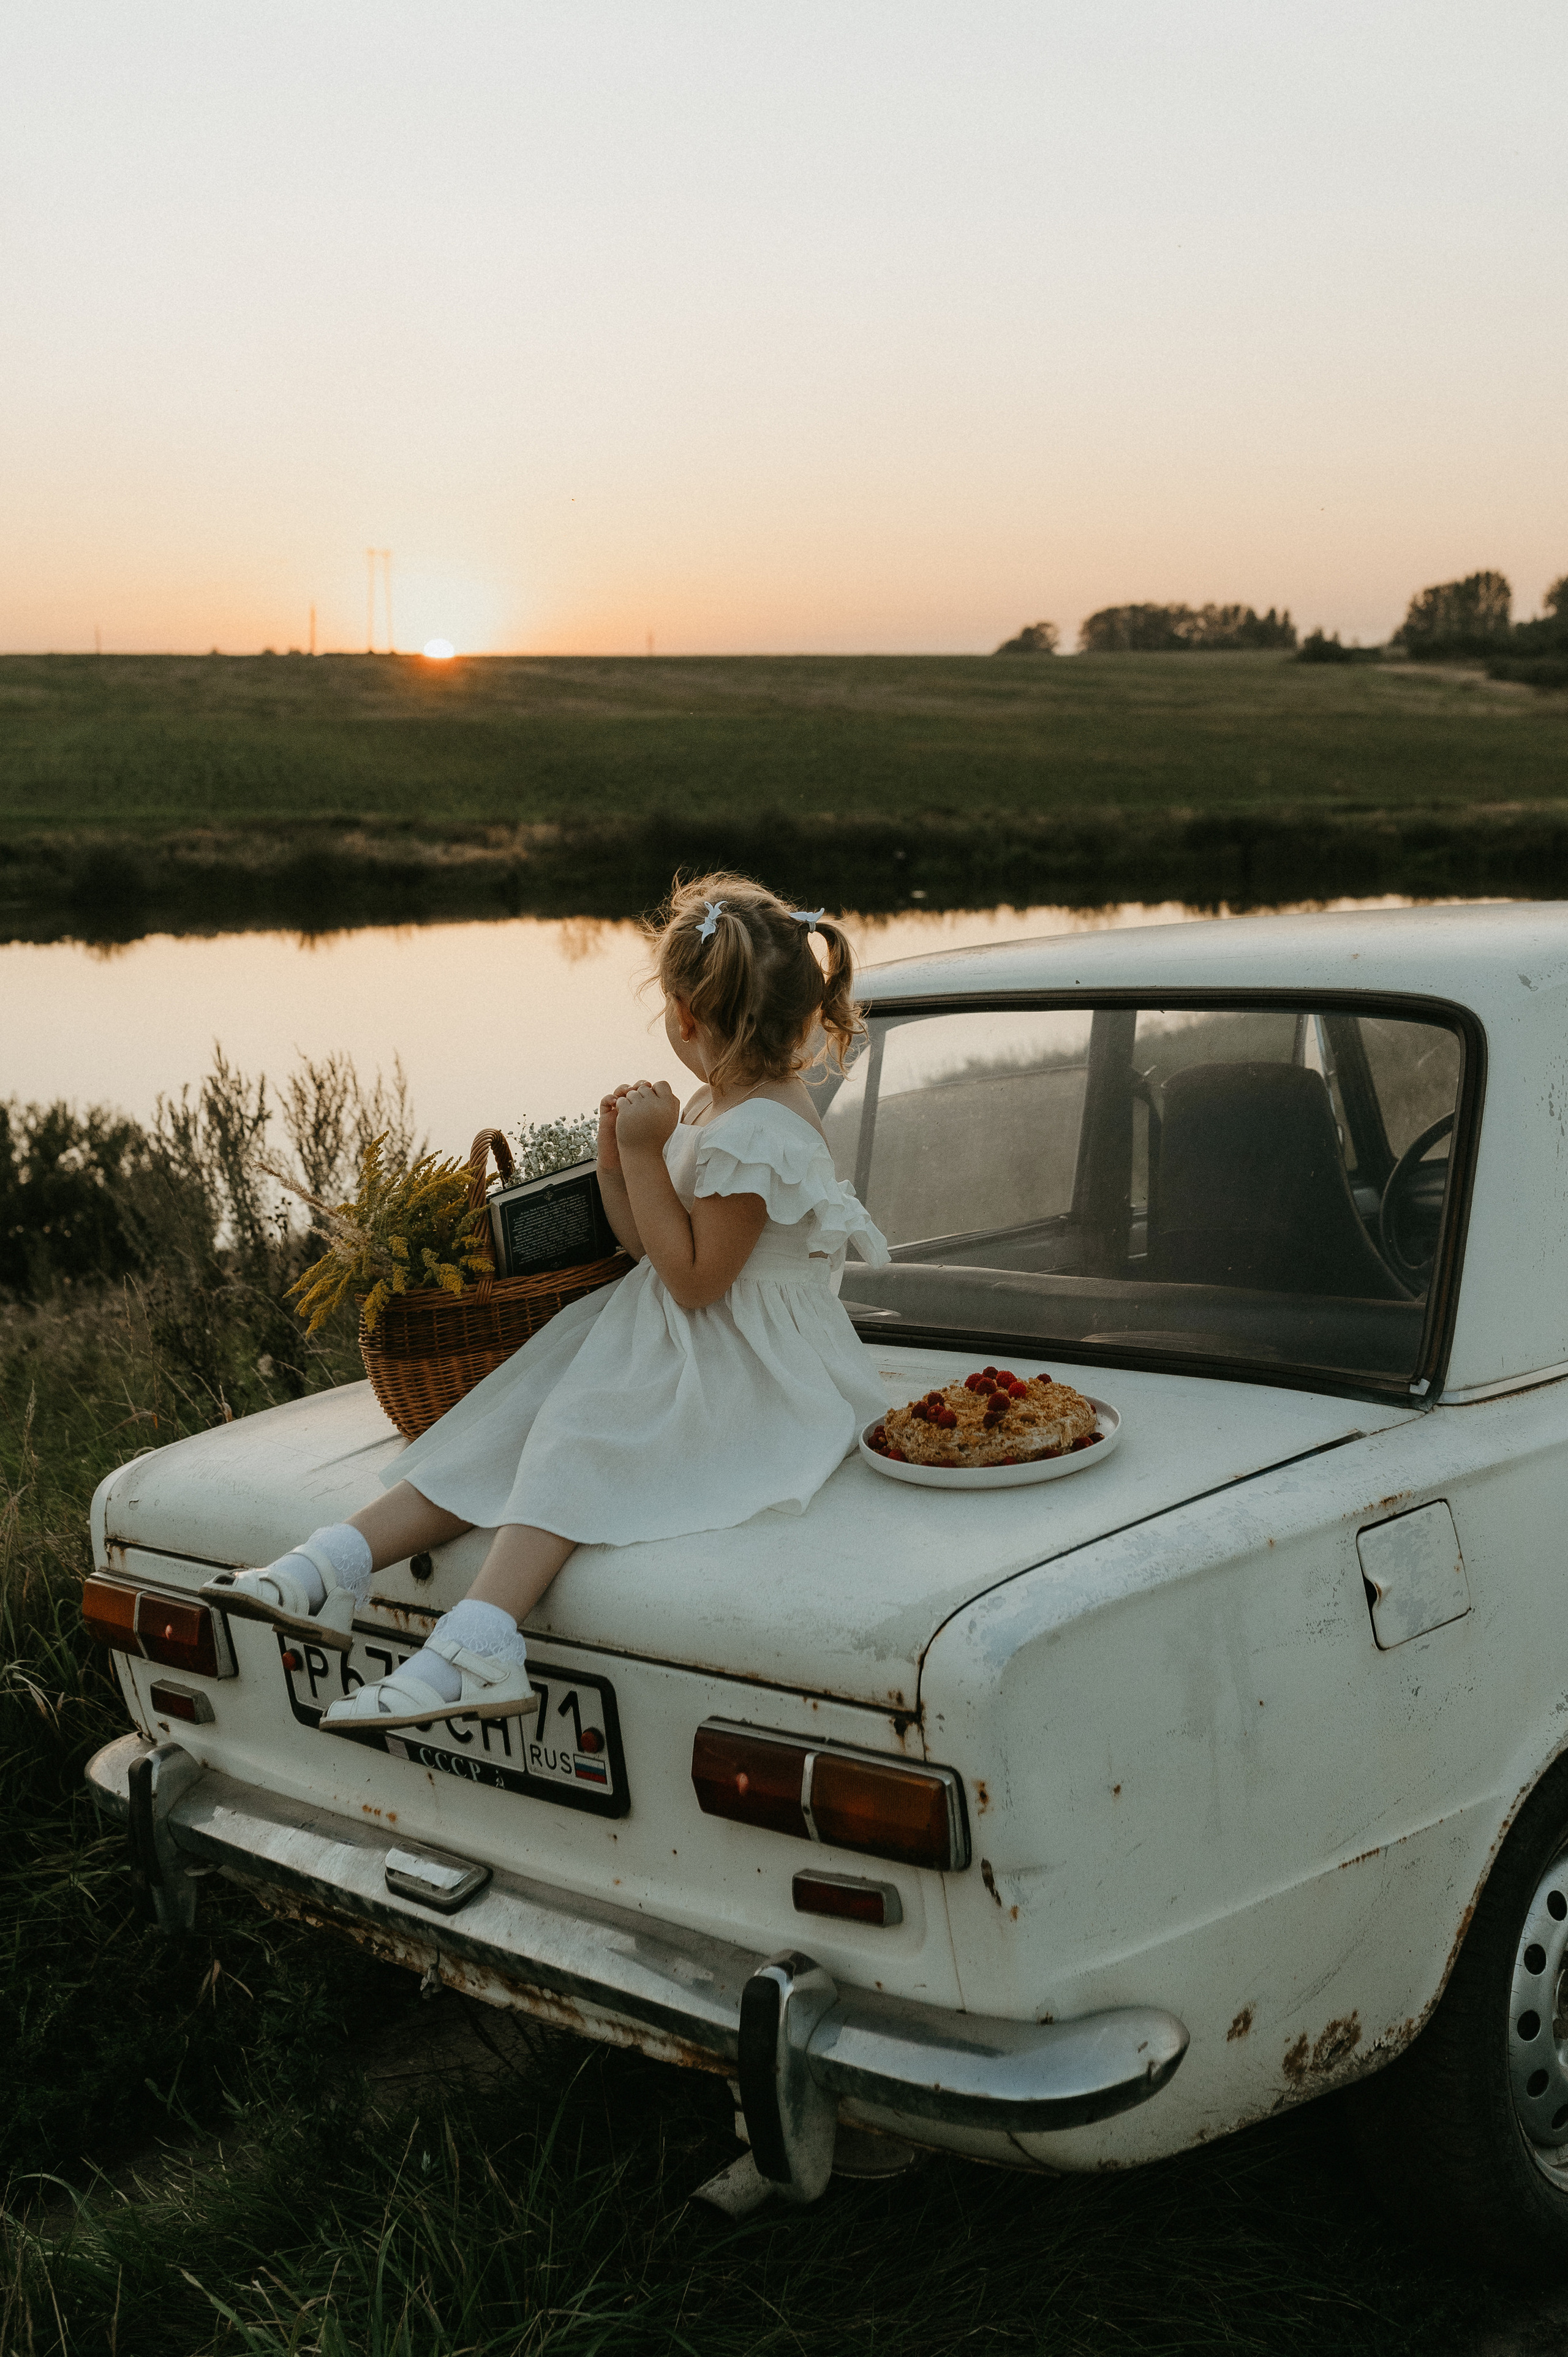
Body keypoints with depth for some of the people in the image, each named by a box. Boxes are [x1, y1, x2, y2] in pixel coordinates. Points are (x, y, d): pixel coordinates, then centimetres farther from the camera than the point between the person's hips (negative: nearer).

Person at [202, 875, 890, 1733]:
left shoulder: (760, 1132, -20)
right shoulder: (710, 1108, 12)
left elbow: (694, 1279, -20)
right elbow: (650, 1247, 14)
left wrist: (646, 1155, -19)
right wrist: (616, 1157, -2)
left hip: (742, 1377, -9)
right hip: (671, 1344, 9)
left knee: (581, 1433, -28)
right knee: (510, 1423, -6)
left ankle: (477, 1648, -39)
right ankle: (333, 1565, -15)